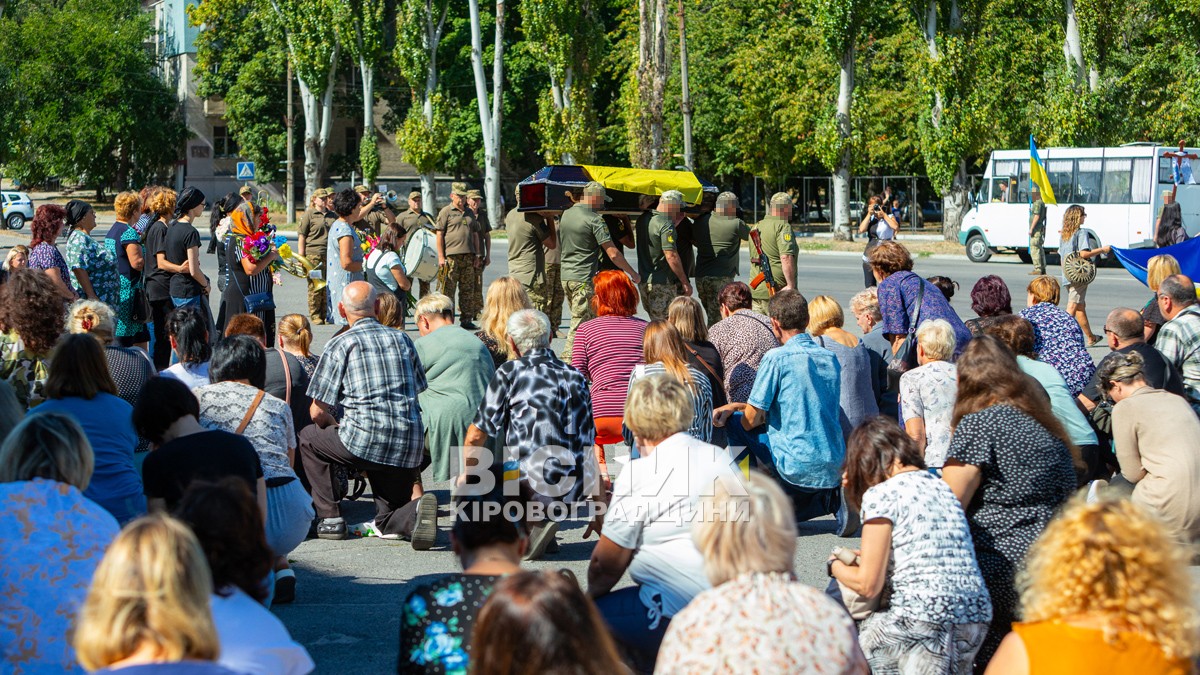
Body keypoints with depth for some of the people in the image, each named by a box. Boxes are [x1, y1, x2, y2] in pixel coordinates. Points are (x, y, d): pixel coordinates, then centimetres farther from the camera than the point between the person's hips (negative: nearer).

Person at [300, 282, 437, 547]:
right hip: (410, 448, 5)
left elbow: (318, 413, 2)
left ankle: (330, 518, 16)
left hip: (365, 441, -4)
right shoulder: (402, 339, 14)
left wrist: (336, 428, 23)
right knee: (388, 522, 21)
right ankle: (413, 513, -14)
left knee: (309, 438, 25)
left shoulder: (340, 345, 0)